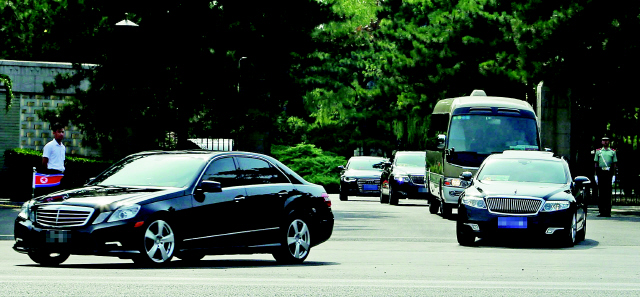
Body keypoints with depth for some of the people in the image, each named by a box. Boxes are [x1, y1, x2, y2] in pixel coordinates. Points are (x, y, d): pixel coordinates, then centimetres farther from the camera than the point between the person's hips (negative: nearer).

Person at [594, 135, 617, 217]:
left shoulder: (613, 152, 9)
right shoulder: (598, 151, 11)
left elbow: (614, 164, 9)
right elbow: (596, 163, 11)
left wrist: (613, 174, 1)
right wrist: (596, 174, 4)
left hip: (609, 173, -1)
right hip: (600, 172, 1)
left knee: (608, 192, -2)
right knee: (601, 192, 0)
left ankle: (608, 211, -1)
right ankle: (601, 210, 3)